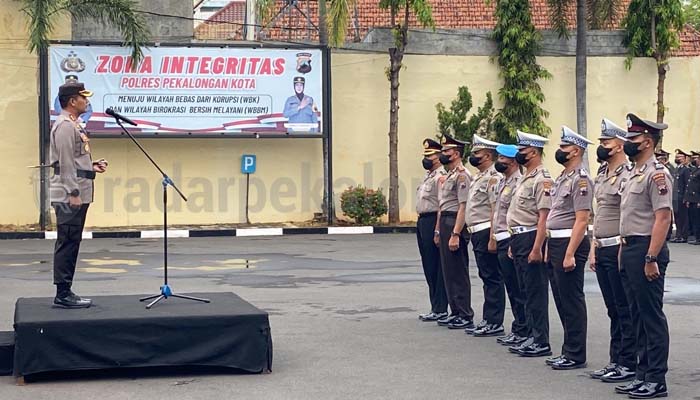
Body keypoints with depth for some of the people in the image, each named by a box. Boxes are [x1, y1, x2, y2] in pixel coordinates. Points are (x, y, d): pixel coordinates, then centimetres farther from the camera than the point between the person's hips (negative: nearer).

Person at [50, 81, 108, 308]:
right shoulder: (65, 126, -13)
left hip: (77, 194, 10)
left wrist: (92, 166, 13)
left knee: (70, 244, 11)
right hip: (70, 195, -10)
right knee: (67, 243, -7)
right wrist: (73, 193, -20)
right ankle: (63, 295, -5)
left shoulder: (73, 125, 18)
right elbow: (65, 162, -18)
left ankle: (65, 293, 15)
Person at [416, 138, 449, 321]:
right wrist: (421, 223, 16)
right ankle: (435, 307, 18)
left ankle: (440, 309, -1)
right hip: (422, 221, 10)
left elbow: (442, 206, -19)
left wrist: (437, 231, -22)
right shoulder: (428, 175, 18)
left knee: (436, 267, -6)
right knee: (428, 267, 12)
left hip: (432, 222, -10)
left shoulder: (441, 176, -13)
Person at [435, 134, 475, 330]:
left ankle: (465, 316, -2)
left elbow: (463, 207, -19)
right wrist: (440, 231, 19)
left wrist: (455, 234, -23)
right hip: (445, 223, 10)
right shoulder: (448, 176, 17)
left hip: (455, 224, -10)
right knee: (449, 270, 12)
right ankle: (456, 312, 19)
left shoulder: (462, 175, -13)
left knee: (458, 272, -6)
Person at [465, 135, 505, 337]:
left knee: (492, 278, -5)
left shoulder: (493, 178, -14)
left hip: (486, 233, -10)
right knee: (487, 278, 13)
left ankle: (494, 323, -2)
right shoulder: (478, 178, 17)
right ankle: (488, 320, 19)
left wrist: (492, 238, -23)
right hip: (477, 234, 10)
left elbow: (496, 211, -19)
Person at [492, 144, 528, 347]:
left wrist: (513, 244, -21)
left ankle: (521, 331, 0)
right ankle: (518, 328, 20)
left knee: (518, 289, -4)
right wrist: (494, 237, 20)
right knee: (511, 288, 13)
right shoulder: (502, 182, 17)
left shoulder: (518, 183, -14)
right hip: (501, 241, 10)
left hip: (511, 239, -10)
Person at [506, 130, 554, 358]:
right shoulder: (525, 178, 17)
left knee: (536, 291, -6)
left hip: (531, 238, -10)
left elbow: (544, 217, -19)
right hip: (518, 237, 10)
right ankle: (533, 336, 18)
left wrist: (536, 248, -23)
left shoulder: (542, 180, -14)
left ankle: (541, 343, -2)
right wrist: (513, 243, 21)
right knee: (528, 290, 12)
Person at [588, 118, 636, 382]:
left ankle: (628, 364, 4)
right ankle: (616, 360, 20)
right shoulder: (601, 177, 15)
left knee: (625, 310, -2)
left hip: (618, 249, -9)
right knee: (613, 309, 14)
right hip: (602, 249, 9)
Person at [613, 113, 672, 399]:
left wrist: (651, 259, -22)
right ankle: (643, 375, 20)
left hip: (646, 250, -10)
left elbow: (663, 218, -20)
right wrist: (624, 250, 17)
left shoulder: (656, 174, -14)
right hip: (629, 249, 10)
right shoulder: (630, 174, 15)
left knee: (652, 316, -4)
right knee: (638, 315, 13)